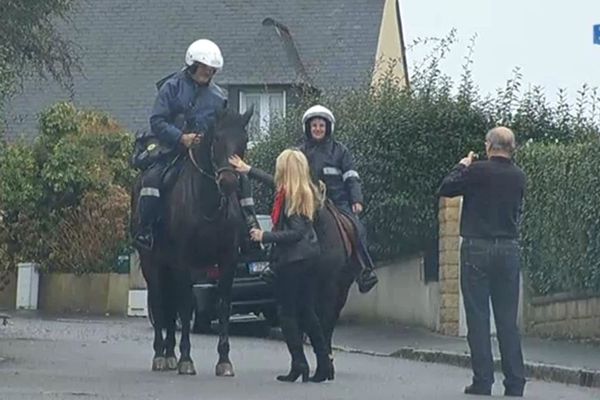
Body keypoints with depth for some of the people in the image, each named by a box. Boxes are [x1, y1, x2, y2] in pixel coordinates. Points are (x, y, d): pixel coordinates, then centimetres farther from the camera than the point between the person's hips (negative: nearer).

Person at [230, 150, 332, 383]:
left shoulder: (290, 196, -16)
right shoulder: (307, 192, 11)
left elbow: (296, 232, -20)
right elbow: (275, 183, 28)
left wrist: (265, 237, -14)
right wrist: (248, 170, 37)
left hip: (292, 260, -8)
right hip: (310, 257, 8)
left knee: (287, 312, -1)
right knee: (307, 312, 11)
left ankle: (299, 363, -6)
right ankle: (323, 362, 9)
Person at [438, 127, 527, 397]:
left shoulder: (478, 171, -11)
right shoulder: (519, 177, 5)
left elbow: (445, 189, -2)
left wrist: (461, 167, 13)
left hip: (478, 248, -4)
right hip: (509, 249, 4)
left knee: (478, 318, 0)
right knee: (508, 321, 7)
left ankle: (483, 382, -2)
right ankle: (515, 384, 6)